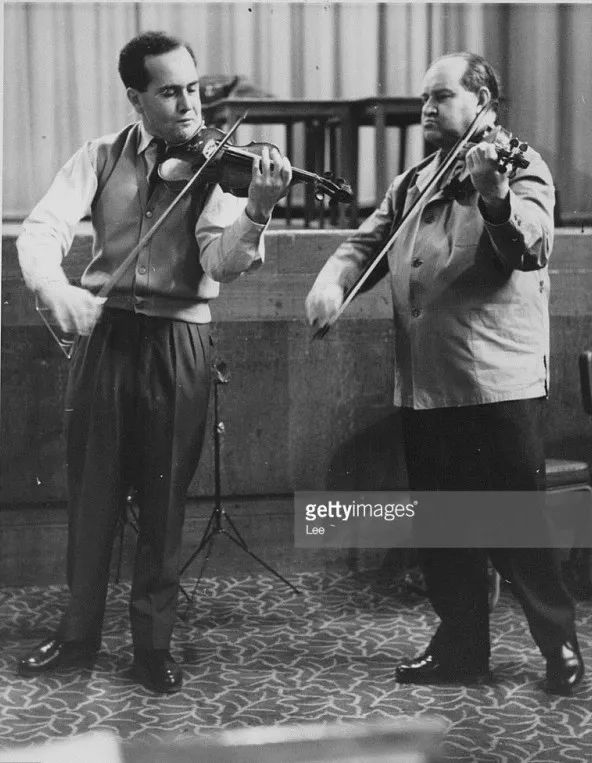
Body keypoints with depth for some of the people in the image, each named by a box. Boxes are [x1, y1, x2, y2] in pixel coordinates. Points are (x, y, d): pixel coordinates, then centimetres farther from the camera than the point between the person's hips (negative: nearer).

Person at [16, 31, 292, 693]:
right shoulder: (101, 157, 5)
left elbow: (222, 263, -14)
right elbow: (42, 228, -7)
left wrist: (256, 212, -33)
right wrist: (55, 288, -28)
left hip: (178, 340, -1)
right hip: (103, 333, 2)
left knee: (164, 497, 5)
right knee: (90, 489, 9)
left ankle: (153, 640, 20)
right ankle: (78, 631, 25)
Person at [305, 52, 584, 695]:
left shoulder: (519, 167, -2)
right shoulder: (412, 183, 18)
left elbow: (532, 246, -20)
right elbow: (366, 241, 14)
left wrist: (494, 196, -40)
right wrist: (331, 279, -8)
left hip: (499, 383, -6)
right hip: (423, 387, 7)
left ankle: (560, 644, 15)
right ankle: (461, 646, 25)